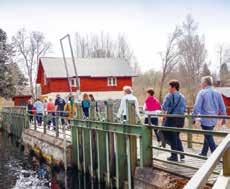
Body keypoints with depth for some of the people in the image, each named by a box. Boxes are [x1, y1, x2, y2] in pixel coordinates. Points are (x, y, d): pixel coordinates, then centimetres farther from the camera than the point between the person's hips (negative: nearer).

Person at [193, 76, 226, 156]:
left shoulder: (202, 92, -11)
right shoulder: (217, 93, 5)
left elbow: (197, 107, -15)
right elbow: (222, 107, 8)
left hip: (205, 119, -6)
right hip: (214, 120, 6)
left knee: (209, 138, 1)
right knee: (208, 136, 19)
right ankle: (203, 153, 30)